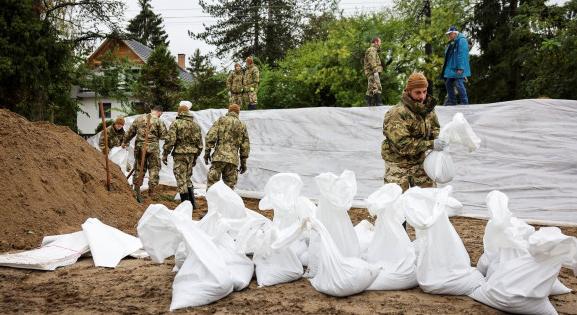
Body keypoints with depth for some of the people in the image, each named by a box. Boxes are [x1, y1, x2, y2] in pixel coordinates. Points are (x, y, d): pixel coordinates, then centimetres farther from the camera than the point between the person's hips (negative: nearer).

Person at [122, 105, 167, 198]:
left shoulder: (139, 118, 7)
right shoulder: (158, 121, -7)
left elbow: (131, 131, 13)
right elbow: (163, 135, -8)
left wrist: (125, 142, 25)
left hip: (139, 147, 4)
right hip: (153, 147, -4)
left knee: (139, 168, 14)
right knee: (154, 169, 7)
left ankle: (137, 190, 19)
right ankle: (151, 190, 5)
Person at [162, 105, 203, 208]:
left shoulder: (176, 123, -5)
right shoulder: (196, 125, 12)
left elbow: (170, 140, -12)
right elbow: (200, 143, 15)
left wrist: (165, 154, -5)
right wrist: (195, 157, 23)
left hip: (180, 154, -6)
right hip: (191, 154, 6)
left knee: (181, 180, -1)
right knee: (187, 178, 18)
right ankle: (192, 202, 16)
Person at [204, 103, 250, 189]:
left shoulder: (221, 120, 7)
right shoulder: (242, 125, 15)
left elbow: (211, 136, -4)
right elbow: (245, 146, 14)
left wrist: (207, 151, 0)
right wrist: (243, 162, 19)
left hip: (219, 156, -3)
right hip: (233, 159, 3)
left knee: (212, 182, -1)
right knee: (229, 185, 6)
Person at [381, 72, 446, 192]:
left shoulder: (428, 108, 1)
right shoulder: (396, 114, -24)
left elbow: (434, 128, 16)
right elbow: (402, 144, -29)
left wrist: (439, 138, -9)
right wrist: (430, 144, -29)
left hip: (419, 160, 6)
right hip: (398, 163, -6)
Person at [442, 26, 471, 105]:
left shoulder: (461, 40, -12)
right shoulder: (452, 43, 17)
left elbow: (462, 55, -19)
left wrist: (460, 68, -24)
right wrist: (445, 65, 20)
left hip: (458, 69, -10)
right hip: (451, 68, 10)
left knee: (459, 84, -11)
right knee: (448, 84, 12)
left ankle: (464, 102, -4)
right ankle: (451, 101, 20)